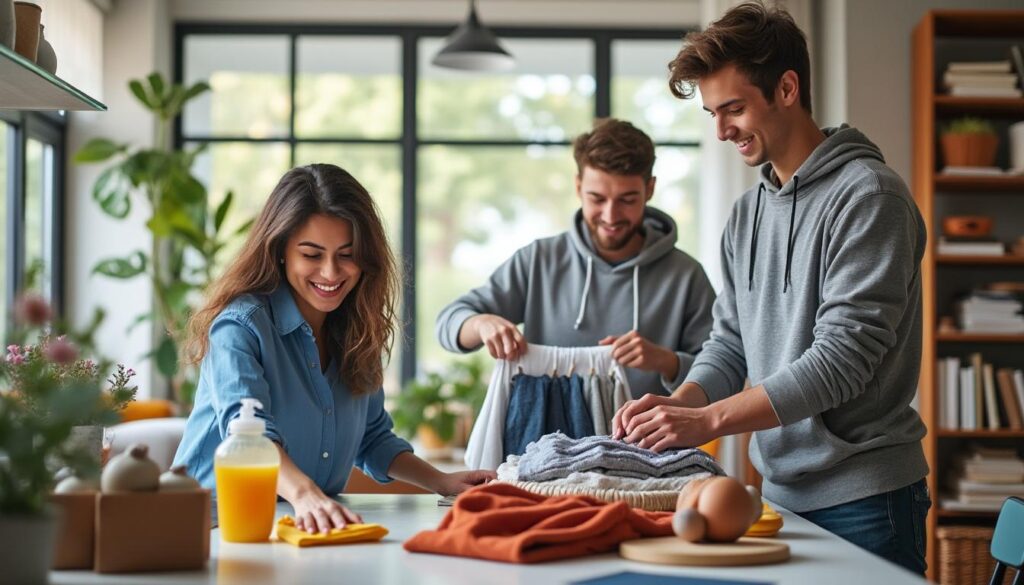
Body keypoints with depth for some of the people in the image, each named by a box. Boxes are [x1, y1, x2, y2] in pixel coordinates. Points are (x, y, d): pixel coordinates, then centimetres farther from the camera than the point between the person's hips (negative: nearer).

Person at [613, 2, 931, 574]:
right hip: (783, 494, 7)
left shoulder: (867, 195, -13)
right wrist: (677, 404, -7)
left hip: (864, 501, -7)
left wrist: (707, 421, -22)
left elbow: (841, 358, -20)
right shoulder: (748, 213, 13)